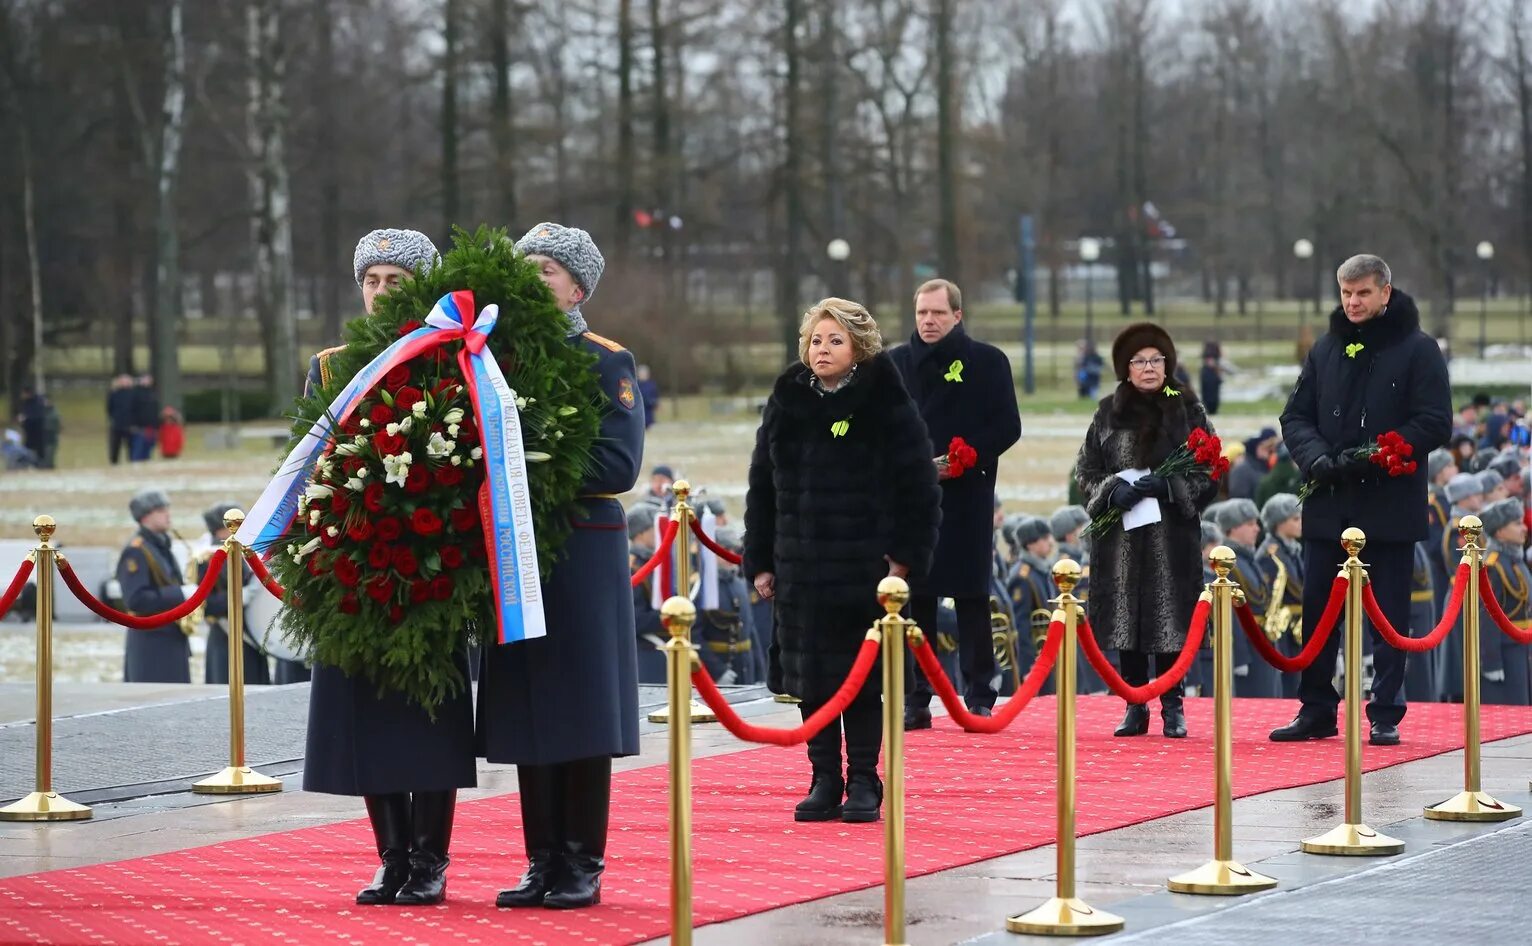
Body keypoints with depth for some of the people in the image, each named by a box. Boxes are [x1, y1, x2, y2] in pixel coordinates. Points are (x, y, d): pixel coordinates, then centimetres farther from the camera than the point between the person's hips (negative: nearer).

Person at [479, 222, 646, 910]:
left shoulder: (606, 363, -2)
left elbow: (619, 465, -11)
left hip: (584, 552, -4)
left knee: (580, 706, -2)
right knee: (527, 707, 5)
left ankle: (583, 864, 4)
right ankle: (543, 861, 11)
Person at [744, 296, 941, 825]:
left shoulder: (888, 409, -3)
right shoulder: (785, 406, 9)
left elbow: (920, 493, -3)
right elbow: (762, 489, 13)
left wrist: (905, 560, -9)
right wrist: (760, 562, 8)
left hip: (867, 573, -4)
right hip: (800, 572, 4)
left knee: (863, 680, 0)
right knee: (810, 681, 5)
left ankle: (864, 785, 8)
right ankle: (824, 782, 13)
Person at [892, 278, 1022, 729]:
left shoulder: (987, 362, 1)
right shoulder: (896, 363, 10)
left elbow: (1008, 427, -2)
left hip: (968, 495, -3)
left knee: (971, 597, 0)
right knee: (915, 597, 2)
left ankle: (980, 697, 4)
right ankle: (916, 700, 7)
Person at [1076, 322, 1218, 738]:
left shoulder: (1187, 411, 3)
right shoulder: (1109, 413, 8)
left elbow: (1208, 472, 1)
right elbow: (1086, 469, 9)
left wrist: (1165, 485, -13)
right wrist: (1112, 490, -10)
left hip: (1172, 536, -2)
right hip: (1120, 536, 2)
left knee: (1169, 620, -3)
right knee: (1127, 618, 2)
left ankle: (1173, 708, 5)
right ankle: (1135, 708, 9)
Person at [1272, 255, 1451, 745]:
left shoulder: (1417, 350, -2)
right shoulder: (1327, 349, 12)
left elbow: (1435, 424, -8)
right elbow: (1295, 416, 13)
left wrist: (1371, 458, -16)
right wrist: (1317, 457, -8)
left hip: (1391, 506, -4)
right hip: (1327, 505, 4)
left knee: (1389, 614, 1)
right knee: (1318, 612, 6)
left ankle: (1385, 715, 6)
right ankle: (1316, 710, 14)